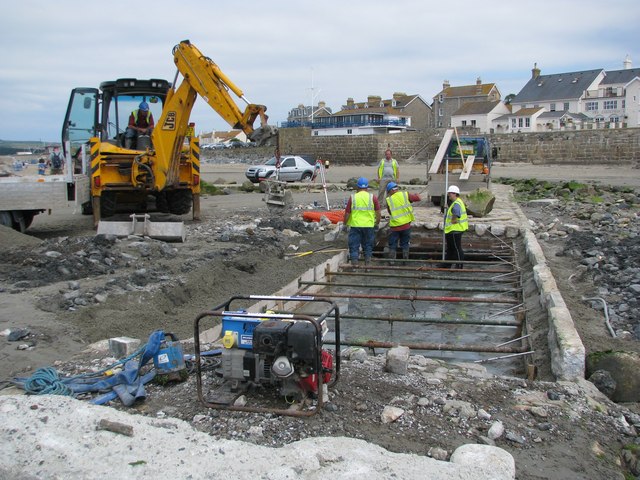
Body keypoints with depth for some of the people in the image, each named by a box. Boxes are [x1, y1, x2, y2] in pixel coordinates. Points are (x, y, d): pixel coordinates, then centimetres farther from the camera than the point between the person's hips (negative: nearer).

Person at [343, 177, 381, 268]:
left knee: (354, 246, 6)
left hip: (355, 225, -1)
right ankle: (368, 264, 18)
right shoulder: (373, 197, 0)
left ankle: (354, 265, 5)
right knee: (368, 246, 15)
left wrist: (345, 224, 15)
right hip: (369, 225, 1)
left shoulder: (352, 198, -2)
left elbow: (347, 213, 0)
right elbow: (378, 212, 3)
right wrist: (377, 223, 19)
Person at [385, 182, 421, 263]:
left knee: (392, 246, 9)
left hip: (394, 227, -2)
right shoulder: (405, 195, -6)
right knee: (405, 245, 14)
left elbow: (389, 212, 5)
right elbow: (418, 198, 2)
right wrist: (416, 194, 22)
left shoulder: (389, 200, -7)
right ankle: (405, 260, 16)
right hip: (406, 225, 2)